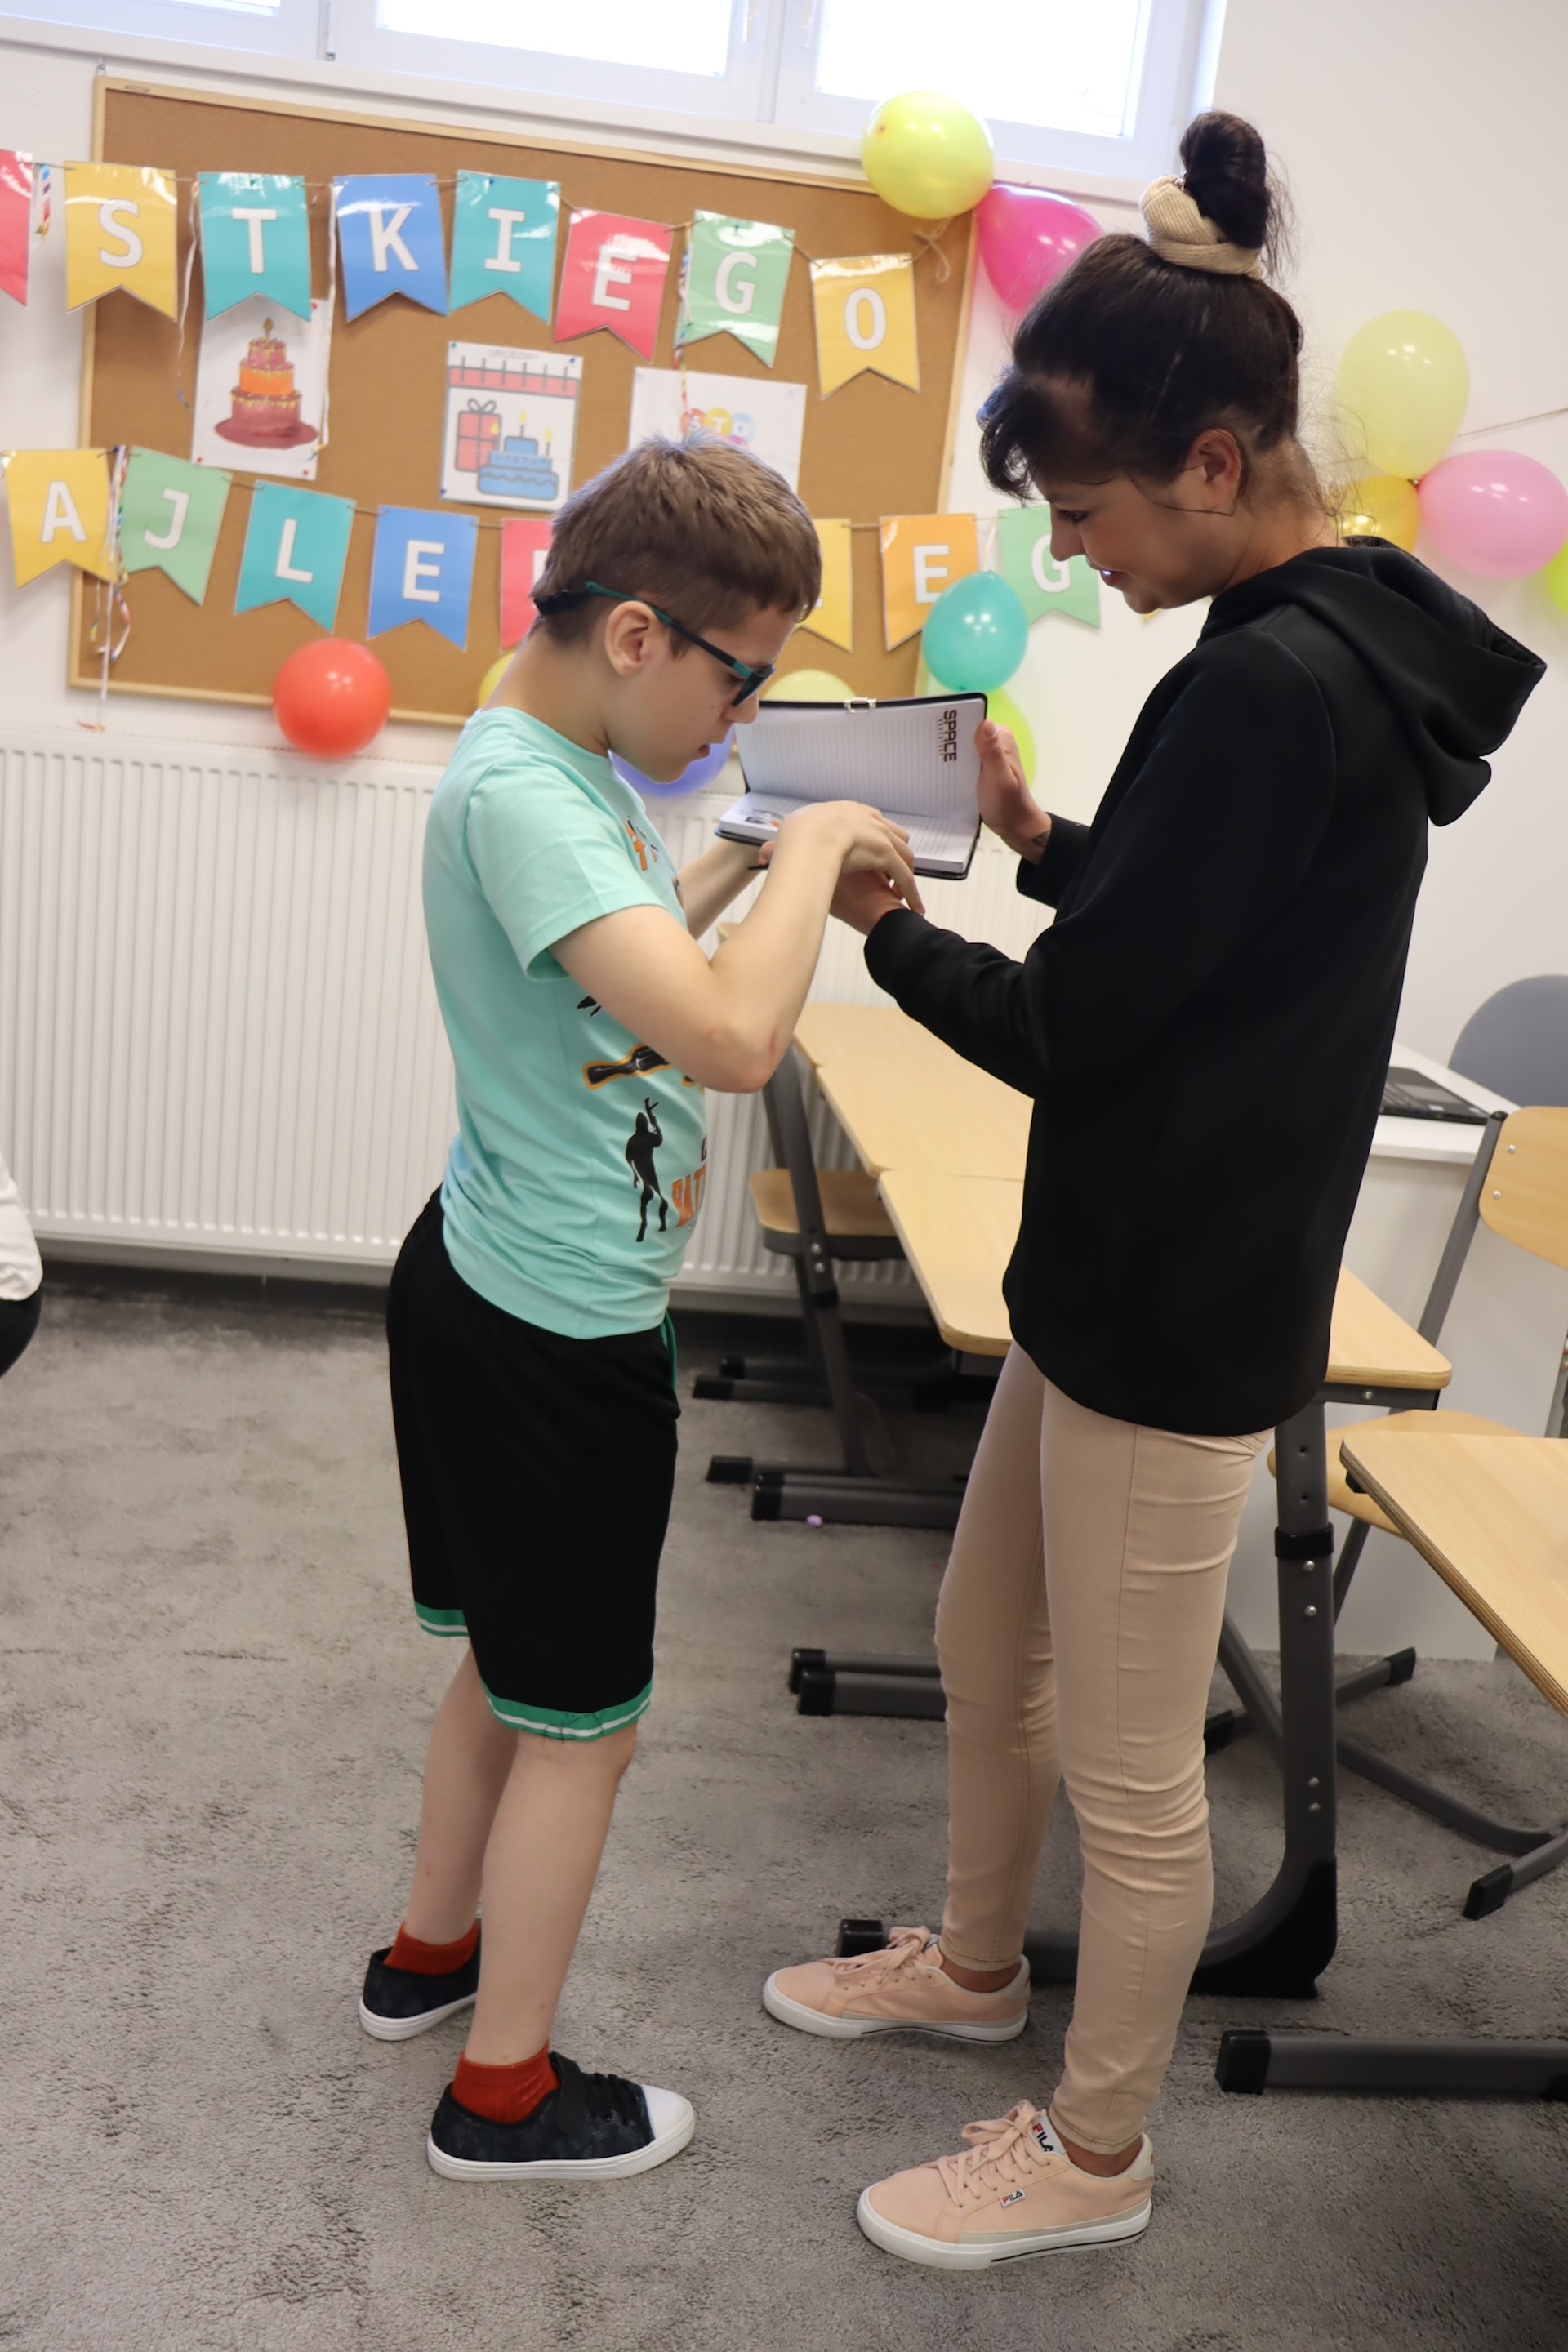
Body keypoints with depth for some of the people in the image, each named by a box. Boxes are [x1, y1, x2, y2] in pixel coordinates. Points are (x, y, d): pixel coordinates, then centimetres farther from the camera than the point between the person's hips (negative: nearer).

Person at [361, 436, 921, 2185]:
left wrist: (748, 864, 9)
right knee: (579, 1717, 8)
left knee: (511, 1660, 26)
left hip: (490, 1286, 10)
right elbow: (732, 1035, -36)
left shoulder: (571, 762, 5)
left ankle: (432, 1951, 46)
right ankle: (504, 2092, 27)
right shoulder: (516, 789, -26)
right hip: (560, 1331, -10)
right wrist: (815, 848, -21)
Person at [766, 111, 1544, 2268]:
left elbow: (1066, 1028, -21)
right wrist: (1041, 841, 4)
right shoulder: (1349, 649, 7)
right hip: (1123, 1274, 10)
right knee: (990, 1645, 25)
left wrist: (890, 928, -4)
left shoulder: (1274, 686, -24)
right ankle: (975, 1962, 47)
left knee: (1126, 1763, 8)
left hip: (1179, 1313, -10)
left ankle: (1094, 2154, 30)